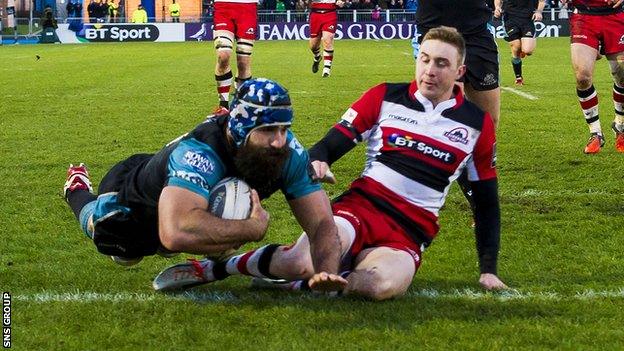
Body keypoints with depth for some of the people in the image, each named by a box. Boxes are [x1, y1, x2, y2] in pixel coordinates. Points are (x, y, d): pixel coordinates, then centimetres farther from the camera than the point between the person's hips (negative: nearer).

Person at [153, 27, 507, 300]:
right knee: (304, 263, -32)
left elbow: (486, 200, 14)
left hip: (410, 233, 1)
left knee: (383, 285, -38)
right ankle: (215, 268, -8)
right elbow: (333, 143, 5)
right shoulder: (385, 97, 5)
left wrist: (488, 269, 10)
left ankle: (302, 283, -14)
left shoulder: (478, 124, 8)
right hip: (360, 205, 0)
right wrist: (316, 161, -20)